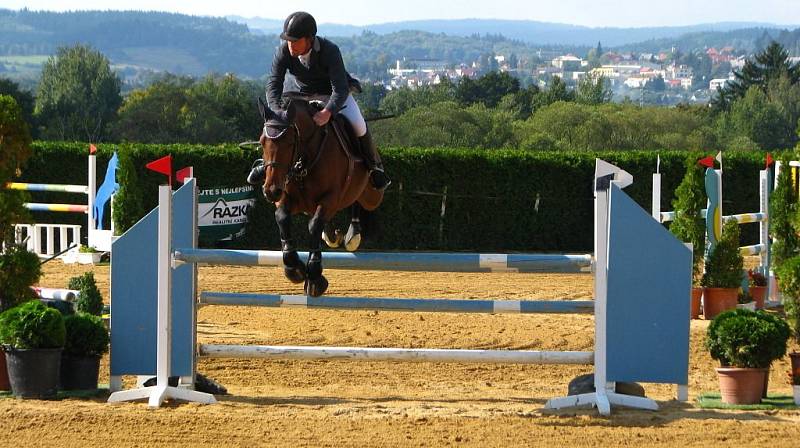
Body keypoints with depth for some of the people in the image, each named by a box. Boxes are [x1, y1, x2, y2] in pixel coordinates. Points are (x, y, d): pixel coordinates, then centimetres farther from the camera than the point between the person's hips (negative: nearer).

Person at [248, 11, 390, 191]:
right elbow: (273, 85, -26)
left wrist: (328, 112, -58)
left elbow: (340, 89, -40)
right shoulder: (284, 51, -24)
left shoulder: (330, 51, -35)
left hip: (336, 93, -4)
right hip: (305, 95, 4)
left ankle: (374, 166, -3)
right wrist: (277, 110, -46)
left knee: (357, 124, -26)